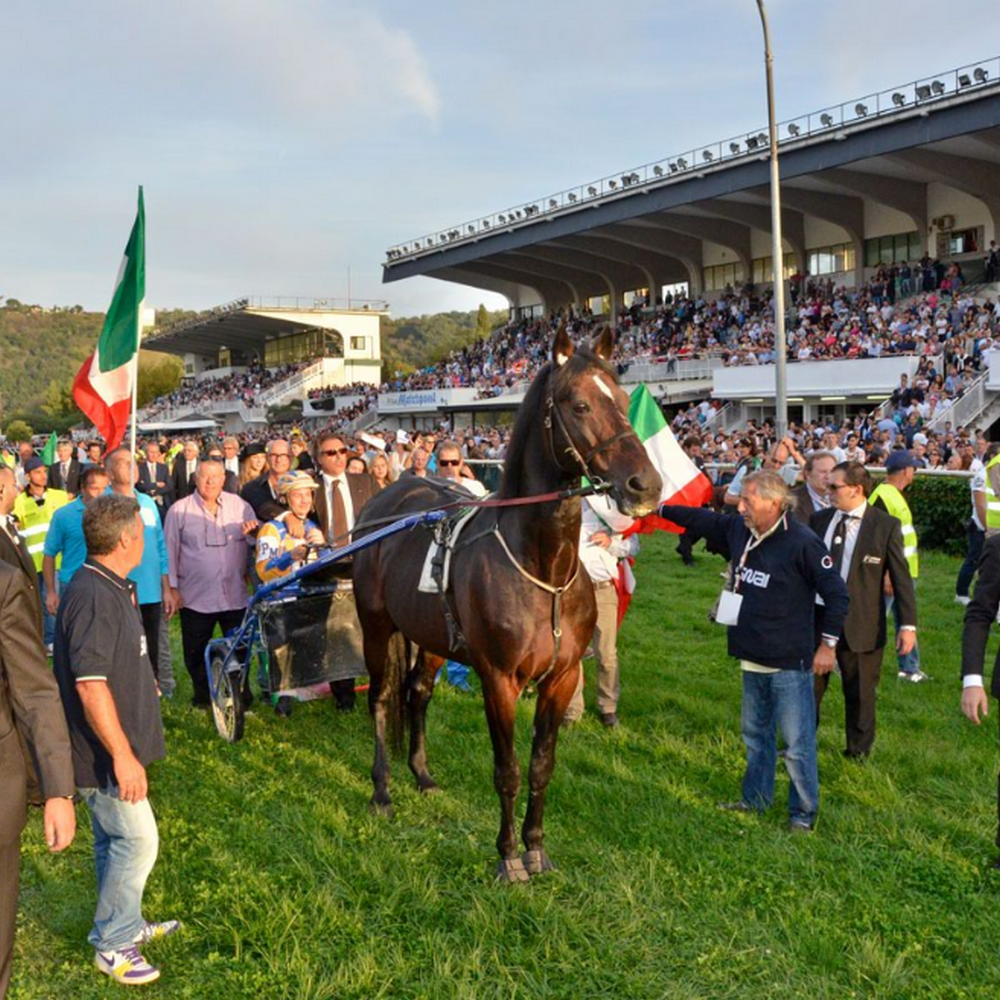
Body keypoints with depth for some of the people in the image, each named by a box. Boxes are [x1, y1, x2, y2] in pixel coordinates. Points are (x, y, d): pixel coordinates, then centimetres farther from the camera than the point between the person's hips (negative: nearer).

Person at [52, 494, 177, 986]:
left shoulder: (111, 588, 8)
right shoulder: (93, 596, -25)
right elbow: (89, 686, -28)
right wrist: (123, 756, -25)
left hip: (115, 745, 10)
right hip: (104, 749, -10)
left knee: (115, 839, 19)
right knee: (137, 839, -2)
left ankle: (126, 924, 33)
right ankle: (112, 945, 12)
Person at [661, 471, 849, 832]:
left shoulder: (803, 543, -19)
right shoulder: (738, 530, 1)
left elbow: (837, 594, -14)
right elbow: (703, 520, 19)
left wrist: (828, 643, -12)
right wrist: (661, 508, 20)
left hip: (790, 663, -7)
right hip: (753, 659, 8)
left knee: (797, 742, 0)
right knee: (755, 734, 20)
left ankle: (804, 811, 16)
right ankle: (755, 799, 36)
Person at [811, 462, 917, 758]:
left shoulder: (886, 525, -8)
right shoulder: (819, 520, 3)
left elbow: (901, 577, -6)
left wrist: (908, 624, -9)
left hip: (860, 625, -3)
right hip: (817, 619, 3)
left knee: (859, 693, 11)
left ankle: (858, 752, 29)